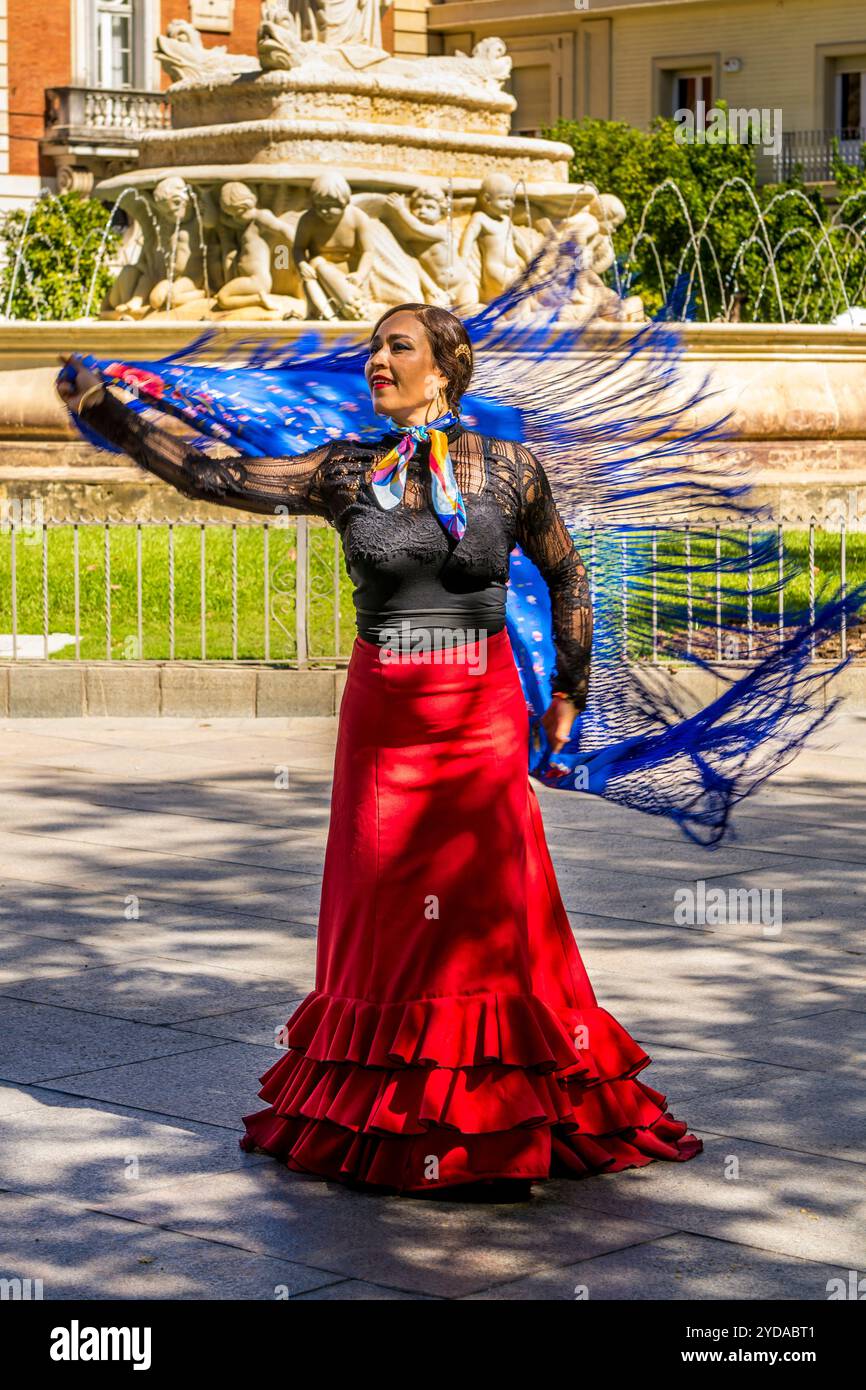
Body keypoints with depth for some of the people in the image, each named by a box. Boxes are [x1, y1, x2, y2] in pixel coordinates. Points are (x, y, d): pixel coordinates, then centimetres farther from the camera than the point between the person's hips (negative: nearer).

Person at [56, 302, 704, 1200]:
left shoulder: (511, 470, 1)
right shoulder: (344, 474, 2)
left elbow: (565, 573, 14)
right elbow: (211, 477, -4)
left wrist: (570, 691, 14)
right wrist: (109, 417, -13)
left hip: (484, 718, -1)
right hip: (382, 718, 2)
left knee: (487, 907, -1)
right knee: (385, 913, 4)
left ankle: (502, 1119, 11)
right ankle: (389, 1117, 17)